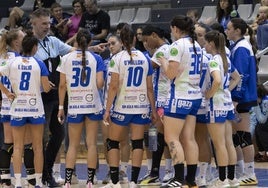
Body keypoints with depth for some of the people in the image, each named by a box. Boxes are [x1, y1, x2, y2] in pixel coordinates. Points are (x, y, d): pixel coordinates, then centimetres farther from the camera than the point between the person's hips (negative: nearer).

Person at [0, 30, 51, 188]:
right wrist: (49, 86, 17)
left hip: (17, 109, 1)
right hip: (36, 109, -1)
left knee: (18, 147, 4)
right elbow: (46, 88, -6)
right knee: (38, 147, 7)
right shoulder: (39, 64, -6)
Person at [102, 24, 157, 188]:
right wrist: (153, 110, 12)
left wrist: (107, 109, -6)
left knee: (113, 143, 8)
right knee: (137, 143, 5)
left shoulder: (118, 58, -6)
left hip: (122, 107, -3)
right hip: (141, 107, 3)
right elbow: (150, 87, 6)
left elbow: (114, 86, -10)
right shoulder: (144, 58, 4)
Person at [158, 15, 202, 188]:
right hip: (195, 96, 8)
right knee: (189, 138, 9)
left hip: (180, 96, -8)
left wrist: (163, 62, 1)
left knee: (172, 138, -6)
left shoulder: (177, 45, -14)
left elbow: (171, 73, -17)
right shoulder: (196, 46, 12)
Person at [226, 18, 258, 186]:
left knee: (243, 137, -6)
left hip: (241, 97, -10)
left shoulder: (241, 49, -15)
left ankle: (250, 175, -4)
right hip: (242, 98, 10)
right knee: (235, 137, 13)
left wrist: (235, 99, -21)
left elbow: (241, 76, -21)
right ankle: (241, 173, 18)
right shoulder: (238, 47, 15)